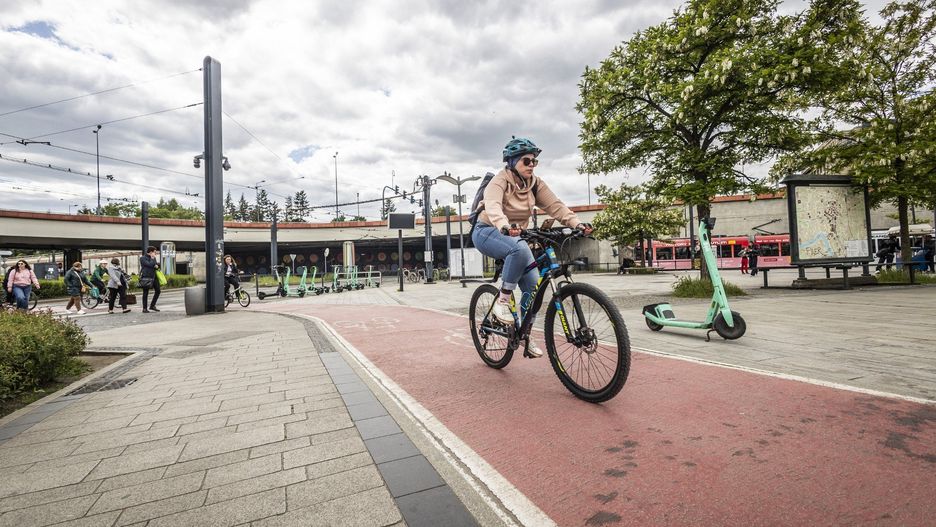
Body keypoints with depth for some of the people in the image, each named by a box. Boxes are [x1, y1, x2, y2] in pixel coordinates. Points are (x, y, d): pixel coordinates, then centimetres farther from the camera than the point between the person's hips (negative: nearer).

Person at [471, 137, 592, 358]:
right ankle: (503, 300, -22)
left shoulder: (535, 184, 0)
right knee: (520, 249, -38)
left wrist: (577, 223, -30)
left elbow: (555, 206, -13)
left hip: (514, 236, 6)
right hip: (488, 233, -6)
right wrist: (505, 227, -57)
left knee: (534, 285, -7)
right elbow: (492, 206, -37)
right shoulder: (501, 180, -17)